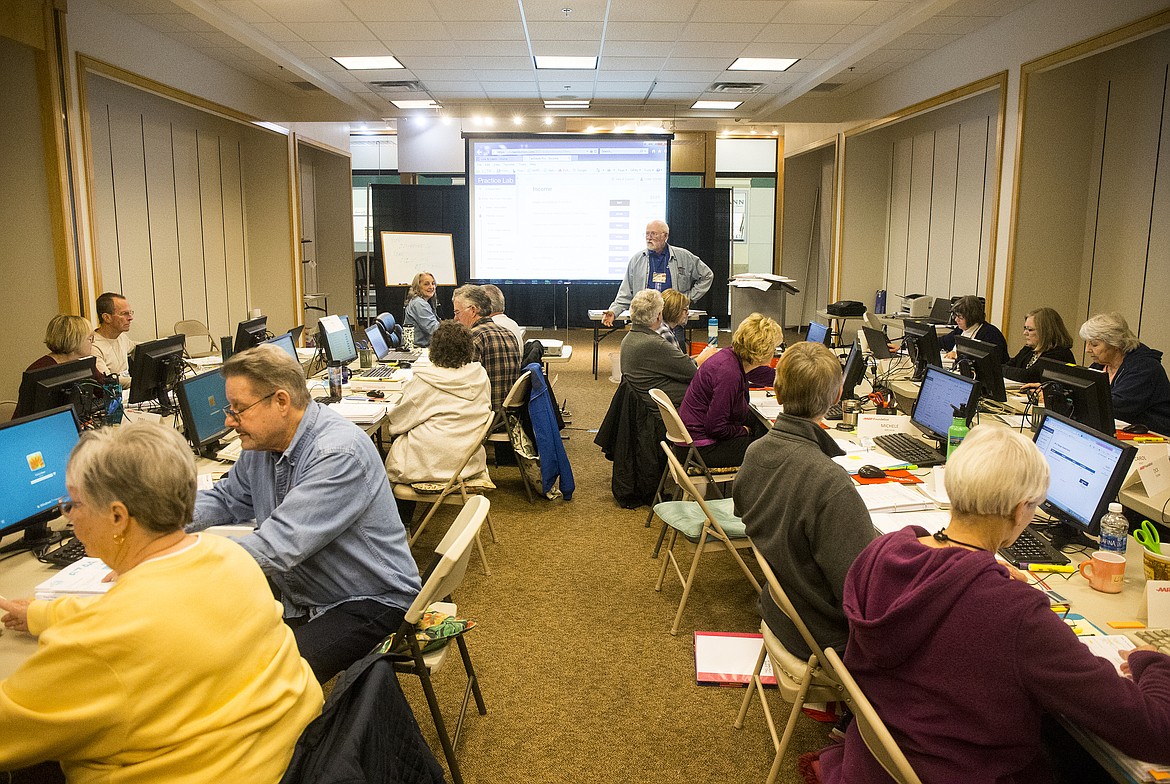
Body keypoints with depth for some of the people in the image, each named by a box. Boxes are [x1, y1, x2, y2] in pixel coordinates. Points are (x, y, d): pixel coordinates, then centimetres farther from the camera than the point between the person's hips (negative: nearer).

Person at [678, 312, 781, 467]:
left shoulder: (733, 355, -1)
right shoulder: (729, 373, -29)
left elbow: (772, 376, 20)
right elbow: (715, 428, -25)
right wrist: (744, 431, -7)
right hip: (703, 448, -9)